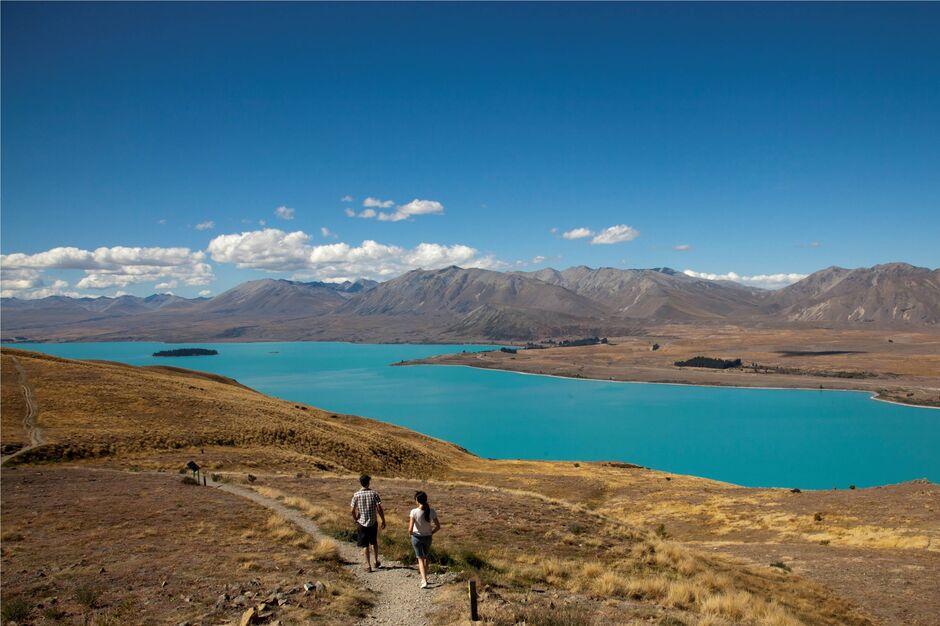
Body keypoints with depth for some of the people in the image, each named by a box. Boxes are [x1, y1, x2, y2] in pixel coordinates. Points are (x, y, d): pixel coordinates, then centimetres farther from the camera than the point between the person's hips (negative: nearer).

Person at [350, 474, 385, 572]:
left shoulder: (356, 495, -9)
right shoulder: (374, 494, -9)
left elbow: (352, 510, -9)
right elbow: (379, 509, -12)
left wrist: (356, 519, 9)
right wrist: (383, 521, -2)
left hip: (362, 523, -1)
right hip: (373, 522, 1)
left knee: (365, 545, 7)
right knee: (374, 542, 21)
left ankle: (368, 565, 6)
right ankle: (376, 562, 29)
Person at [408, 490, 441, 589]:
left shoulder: (414, 512, -21)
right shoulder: (431, 511, -12)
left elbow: (410, 529, -23)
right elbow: (438, 526, -6)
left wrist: (410, 533, -2)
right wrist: (431, 533, 10)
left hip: (417, 537, -3)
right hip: (428, 537, 3)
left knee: (420, 559, 9)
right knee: (425, 557, 24)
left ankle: (424, 581, -2)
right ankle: (424, 578, 32)